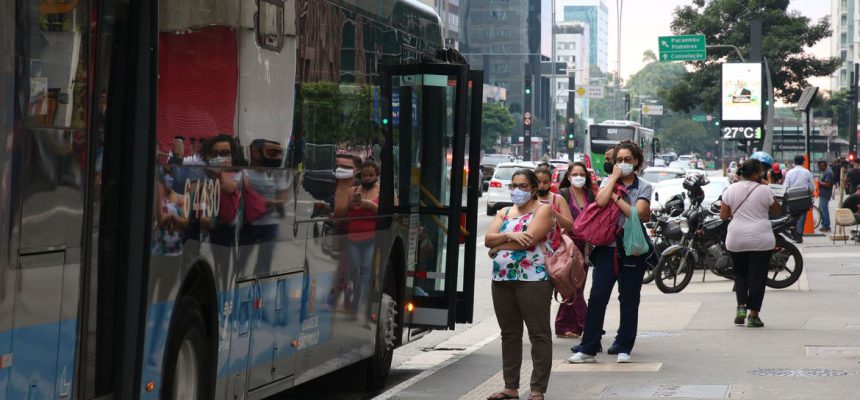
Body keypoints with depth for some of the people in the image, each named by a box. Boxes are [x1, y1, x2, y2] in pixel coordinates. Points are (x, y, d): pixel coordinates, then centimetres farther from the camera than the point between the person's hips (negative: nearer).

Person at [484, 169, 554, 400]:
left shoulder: (542, 210, 0)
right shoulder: (504, 213, 19)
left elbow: (529, 239, -15)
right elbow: (488, 238, 5)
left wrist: (498, 247, -5)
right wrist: (510, 236, -14)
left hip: (533, 279, -7)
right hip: (503, 279, 7)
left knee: (539, 334, -5)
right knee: (509, 334, 9)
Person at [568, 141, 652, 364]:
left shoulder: (644, 187, 4)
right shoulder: (608, 182, 9)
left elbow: (637, 213, -13)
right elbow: (601, 201, -14)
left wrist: (616, 197, -10)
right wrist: (614, 178, -6)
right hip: (608, 246, 1)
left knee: (629, 299, 5)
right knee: (597, 296, -5)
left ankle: (624, 348, 14)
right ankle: (588, 348, -2)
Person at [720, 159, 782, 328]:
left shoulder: (731, 190, 0)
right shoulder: (764, 190, -8)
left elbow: (723, 215, 2)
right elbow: (776, 209, 7)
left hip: (736, 241, 3)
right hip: (761, 240, -2)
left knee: (740, 274, 19)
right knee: (757, 277, 3)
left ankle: (741, 306, 2)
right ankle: (753, 315, 2)